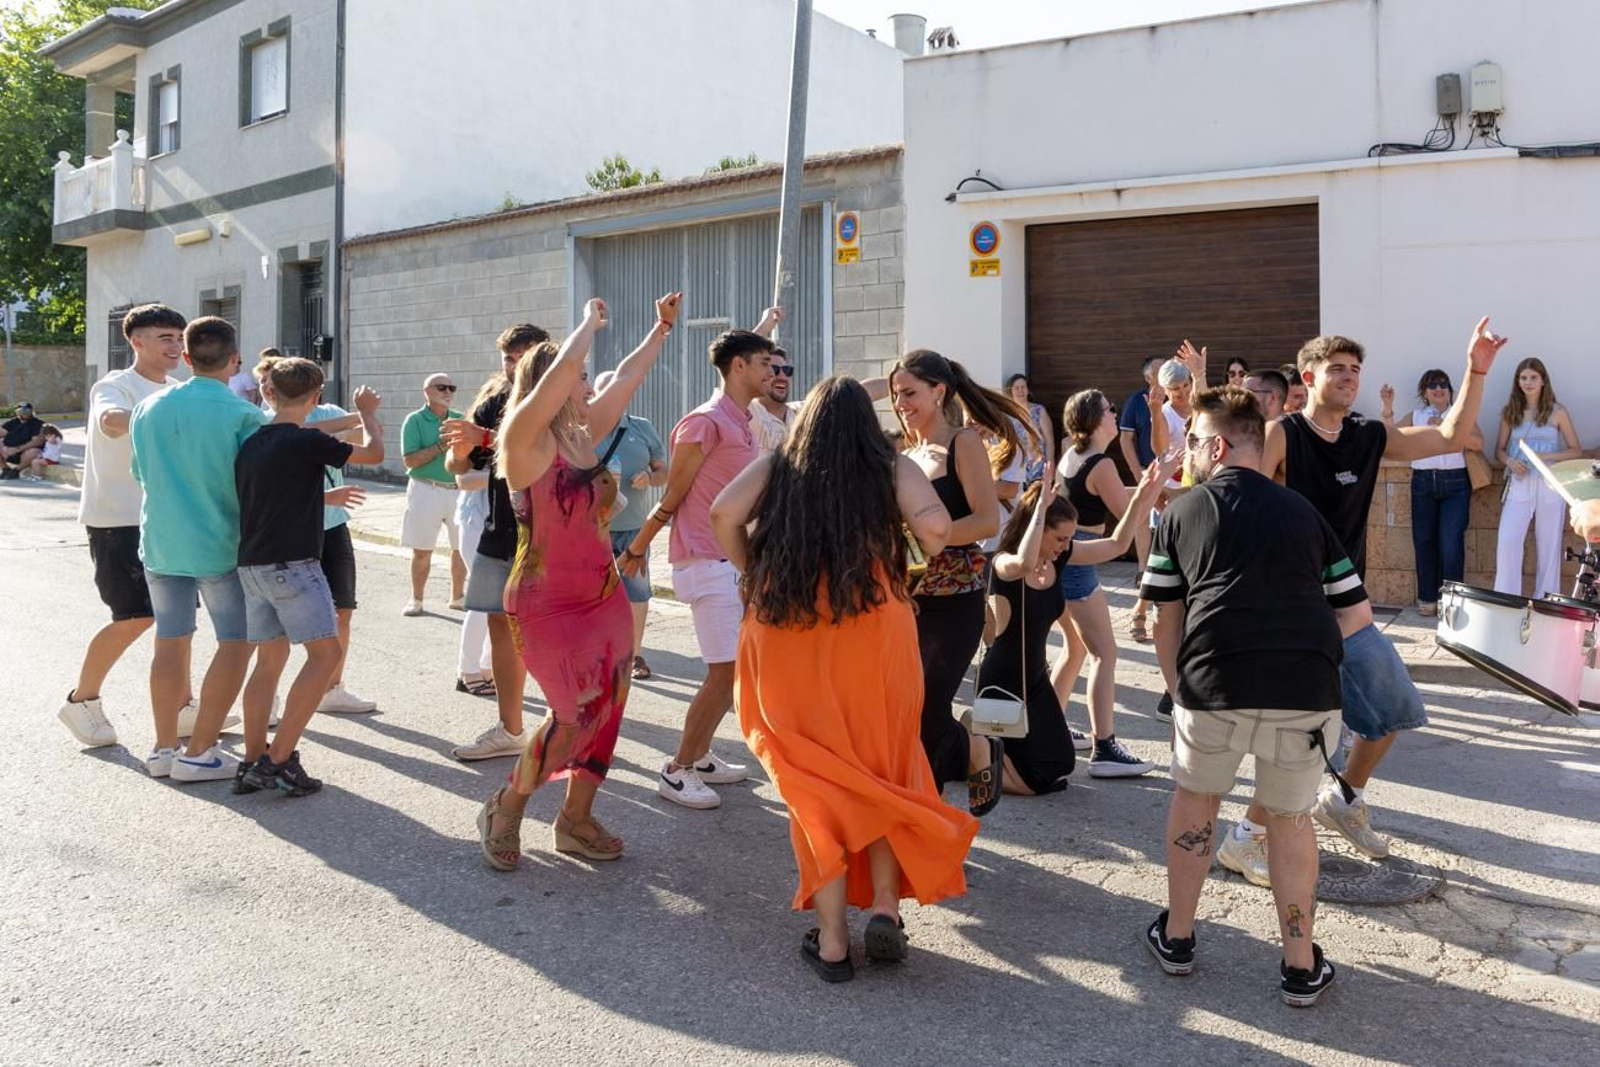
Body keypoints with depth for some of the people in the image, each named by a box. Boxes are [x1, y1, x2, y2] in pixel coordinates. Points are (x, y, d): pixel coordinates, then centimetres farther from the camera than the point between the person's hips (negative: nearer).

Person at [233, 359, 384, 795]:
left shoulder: (250, 444, 10)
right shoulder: (307, 441, -11)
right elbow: (373, 452, -2)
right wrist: (367, 412, 16)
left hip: (251, 563, 8)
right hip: (292, 563, -8)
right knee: (326, 651, -3)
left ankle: (252, 762, 13)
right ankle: (278, 759, -9)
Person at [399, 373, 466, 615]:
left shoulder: (461, 420, 8)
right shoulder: (415, 420, -2)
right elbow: (409, 460, -11)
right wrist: (441, 446, -17)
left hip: (459, 489, 3)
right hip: (426, 489, -3)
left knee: (461, 547, 6)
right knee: (422, 550, 3)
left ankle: (457, 597, 20)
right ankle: (416, 599, 16)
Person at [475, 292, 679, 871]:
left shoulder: (584, 432, 8)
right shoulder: (525, 437, -13)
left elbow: (627, 376, 19)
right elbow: (565, 365, -23)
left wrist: (662, 327, 25)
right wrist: (590, 320, -6)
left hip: (604, 595, 8)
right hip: (547, 602, -8)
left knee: (606, 706, 7)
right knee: (576, 714, -10)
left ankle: (576, 819, 23)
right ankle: (504, 810, 12)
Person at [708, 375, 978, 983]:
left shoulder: (774, 469, 11)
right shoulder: (893, 470, 7)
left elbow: (723, 514, -4)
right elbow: (934, 525, -9)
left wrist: (750, 574, 10)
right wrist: (924, 561, 11)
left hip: (785, 640, 1)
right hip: (875, 635, -1)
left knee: (818, 780, 10)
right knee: (885, 773, 19)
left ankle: (831, 939, 11)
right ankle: (884, 905, 8)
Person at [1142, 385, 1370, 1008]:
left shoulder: (1182, 513, 12)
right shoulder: (1302, 512, 19)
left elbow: (1166, 621, 12)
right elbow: (1358, 613, 18)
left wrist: (1177, 688, 23)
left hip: (1214, 682, -2)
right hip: (1307, 686, 2)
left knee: (1196, 797, 23)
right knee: (1289, 816, 21)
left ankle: (1176, 938, 33)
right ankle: (1301, 967, 26)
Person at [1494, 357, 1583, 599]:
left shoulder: (1557, 413, 2)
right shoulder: (1510, 412, 8)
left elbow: (1576, 451, 4)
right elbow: (1499, 450, 12)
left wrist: (1546, 456, -13)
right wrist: (1510, 461, -10)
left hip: (1550, 485, -1)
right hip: (1519, 484, 1)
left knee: (1548, 546, 3)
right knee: (1507, 542, -12)